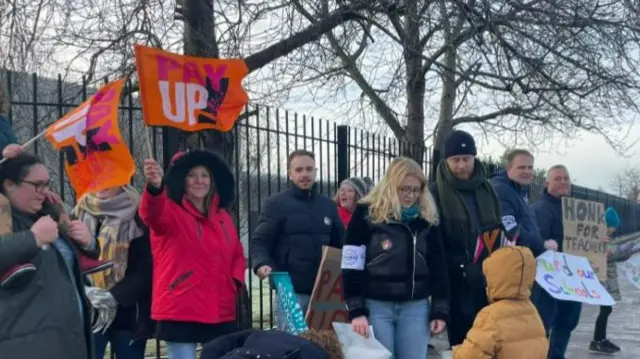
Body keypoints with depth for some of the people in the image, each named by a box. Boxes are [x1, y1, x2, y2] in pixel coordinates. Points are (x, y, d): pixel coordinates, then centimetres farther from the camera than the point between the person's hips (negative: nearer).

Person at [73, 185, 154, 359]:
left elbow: (145, 269, -6)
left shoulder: (137, 215, -2)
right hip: (87, 312, 2)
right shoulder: (81, 212, 7)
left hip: (127, 312, -2)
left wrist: (114, 295, -17)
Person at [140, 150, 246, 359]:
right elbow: (152, 214, -30)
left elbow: (237, 254, 23)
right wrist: (154, 188, -52)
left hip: (220, 313, 6)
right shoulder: (171, 211, -6)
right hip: (180, 312, -6)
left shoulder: (222, 217, 13)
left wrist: (236, 281, 4)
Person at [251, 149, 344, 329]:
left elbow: (340, 243, 19)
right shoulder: (276, 204, -1)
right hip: (290, 291, -5)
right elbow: (260, 241, -5)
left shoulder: (328, 205, 14)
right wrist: (261, 264, -26)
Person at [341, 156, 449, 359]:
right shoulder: (367, 215, -5)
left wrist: (440, 310, 5)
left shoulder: (427, 219, 6)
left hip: (416, 307, 4)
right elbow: (351, 266, -7)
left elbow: (438, 268, 10)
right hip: (376, 306, -3)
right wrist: (356, 310, -12)